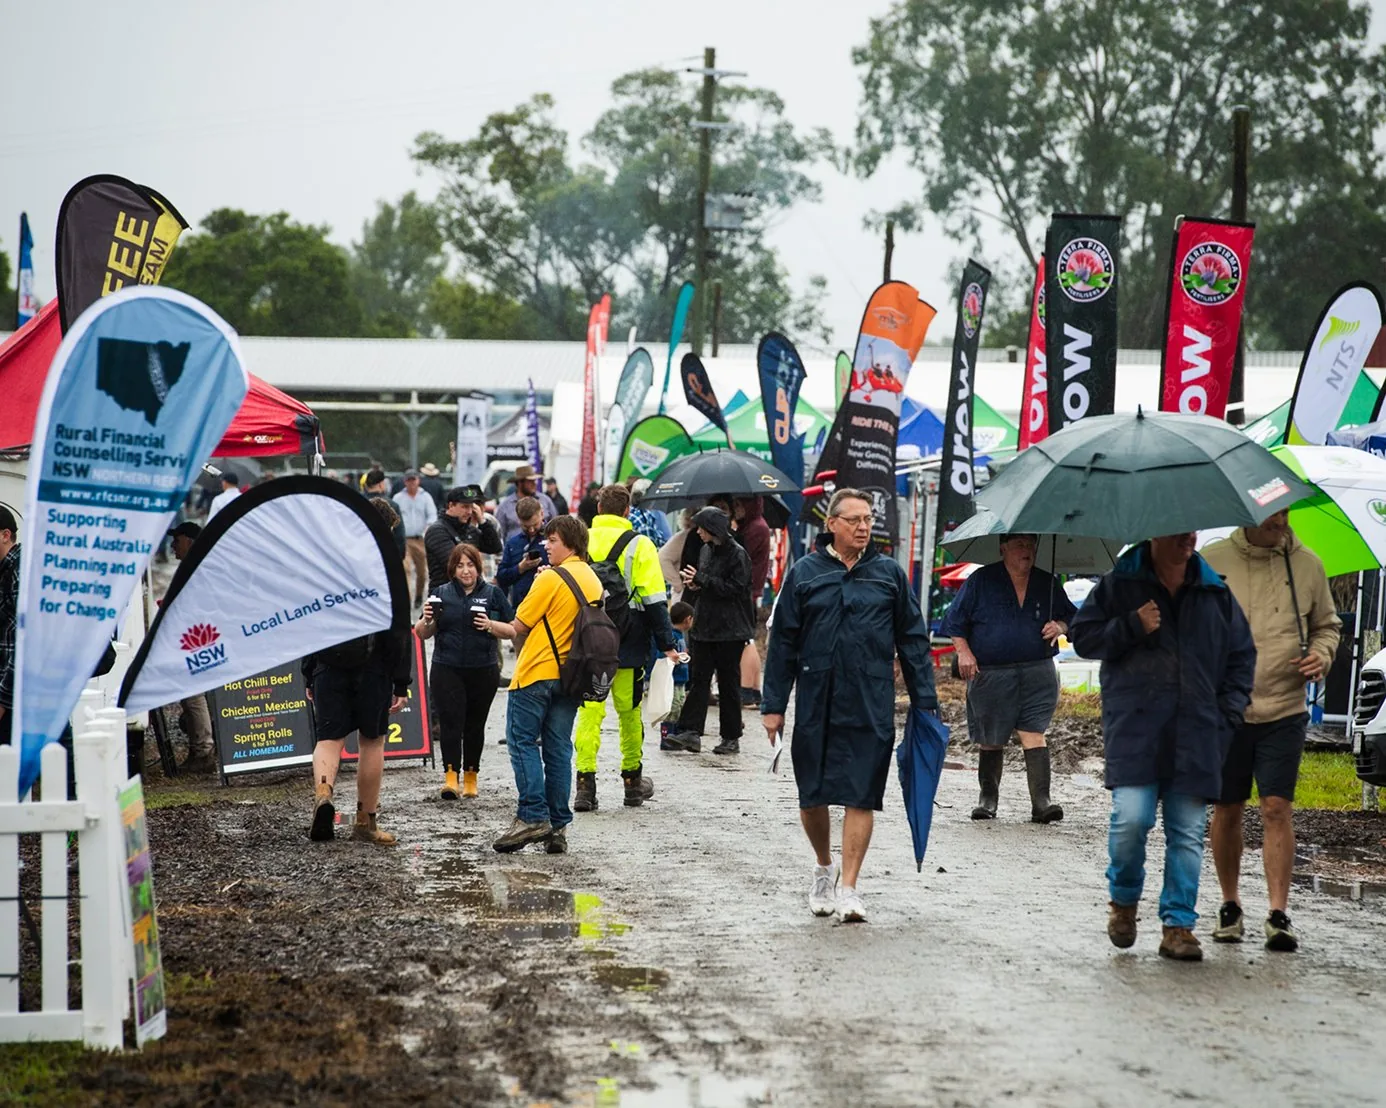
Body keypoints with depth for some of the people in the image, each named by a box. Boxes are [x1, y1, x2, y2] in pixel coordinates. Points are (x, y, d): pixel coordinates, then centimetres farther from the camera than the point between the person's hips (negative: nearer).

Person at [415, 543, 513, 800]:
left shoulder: (492, 594, 5)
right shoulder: (441, 593, 8)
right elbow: (422, 634, 10)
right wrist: (427, 620, -11)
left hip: (484, 671, 0)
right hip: (447, 670, 0)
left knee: (475, 724, 7)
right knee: (450, 721, -11)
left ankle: (471, 775, 19)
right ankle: (450, 775, -15)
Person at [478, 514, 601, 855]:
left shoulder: (551, 578, -11)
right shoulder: (593, 582, 11)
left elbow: (520, 628, -7)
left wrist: (492, 625, 10)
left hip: (538, 674, -7)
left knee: (523, 741, -1)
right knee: (558, 748, 8)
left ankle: (532, 816, -10)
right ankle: (558, 826, 5)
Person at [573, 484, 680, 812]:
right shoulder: (639, 545, -4)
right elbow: (654, 600, -6)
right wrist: (667, 644, 0)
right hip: (628, 647, -1)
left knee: (588, 712, 0)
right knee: (630, 712, 11)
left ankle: (585, 784, -10)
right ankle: (633, 782, 22)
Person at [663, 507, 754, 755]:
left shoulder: (737, 554, -12)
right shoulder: (706, 550, 11)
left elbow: (736, 588, -19)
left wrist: (702, 581, -17)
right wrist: (693, 584, -1)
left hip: (729, 631, -7)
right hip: (704, 627, 7)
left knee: (728, 683, 3)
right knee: (699, 679, 0)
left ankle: (731, 738, 11)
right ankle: (690, 732, -3)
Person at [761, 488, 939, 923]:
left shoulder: (890, 574, 7)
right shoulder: (804, 573, 5)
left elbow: (913, 640, 10)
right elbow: (783, 642, 7)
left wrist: (925, 702, 6)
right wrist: (773, 704, 3)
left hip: (871, 706, -1)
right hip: (815, 704, 1)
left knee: (861, 796, -5)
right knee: (812, 795, 7)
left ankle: (849, 888, -1)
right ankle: (824, 868, 32)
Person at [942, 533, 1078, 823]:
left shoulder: (1047, 584, 10)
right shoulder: (981, 581, 3)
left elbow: (1071, 615, 21)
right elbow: (955, 620, 6)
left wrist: (1060, 626, -1)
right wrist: (963, 652, -6)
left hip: (1036, 673, 1)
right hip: (990, 675, -1)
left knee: (1033, 734, -11)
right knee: (991, 740, 6)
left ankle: (1041, 801, -16)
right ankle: (988, 797, 21)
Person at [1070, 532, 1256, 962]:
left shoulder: (1216, 593, 13)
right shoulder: (1120, 584, 6)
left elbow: (1242, 654, 19)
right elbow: (1083, 636, 6)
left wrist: (1228, 713, 8)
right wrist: (1132, 627, -9)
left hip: (1197, 733, 3)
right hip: (1135, 726, -3)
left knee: (1188, 831, 0)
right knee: (1132, 818, -15)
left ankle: (1178, 925, 7)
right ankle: (1123, 900, 12)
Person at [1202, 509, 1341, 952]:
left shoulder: (1306, 564, 5)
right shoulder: (1211, 562, -1)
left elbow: (1327, 624, 18)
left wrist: (1322, 654, -3)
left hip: (1284, 712, 0)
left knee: (1278, 809, -8)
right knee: (1227, 811, 8)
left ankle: (1279, 913, -7)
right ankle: (1230, 905, 23)